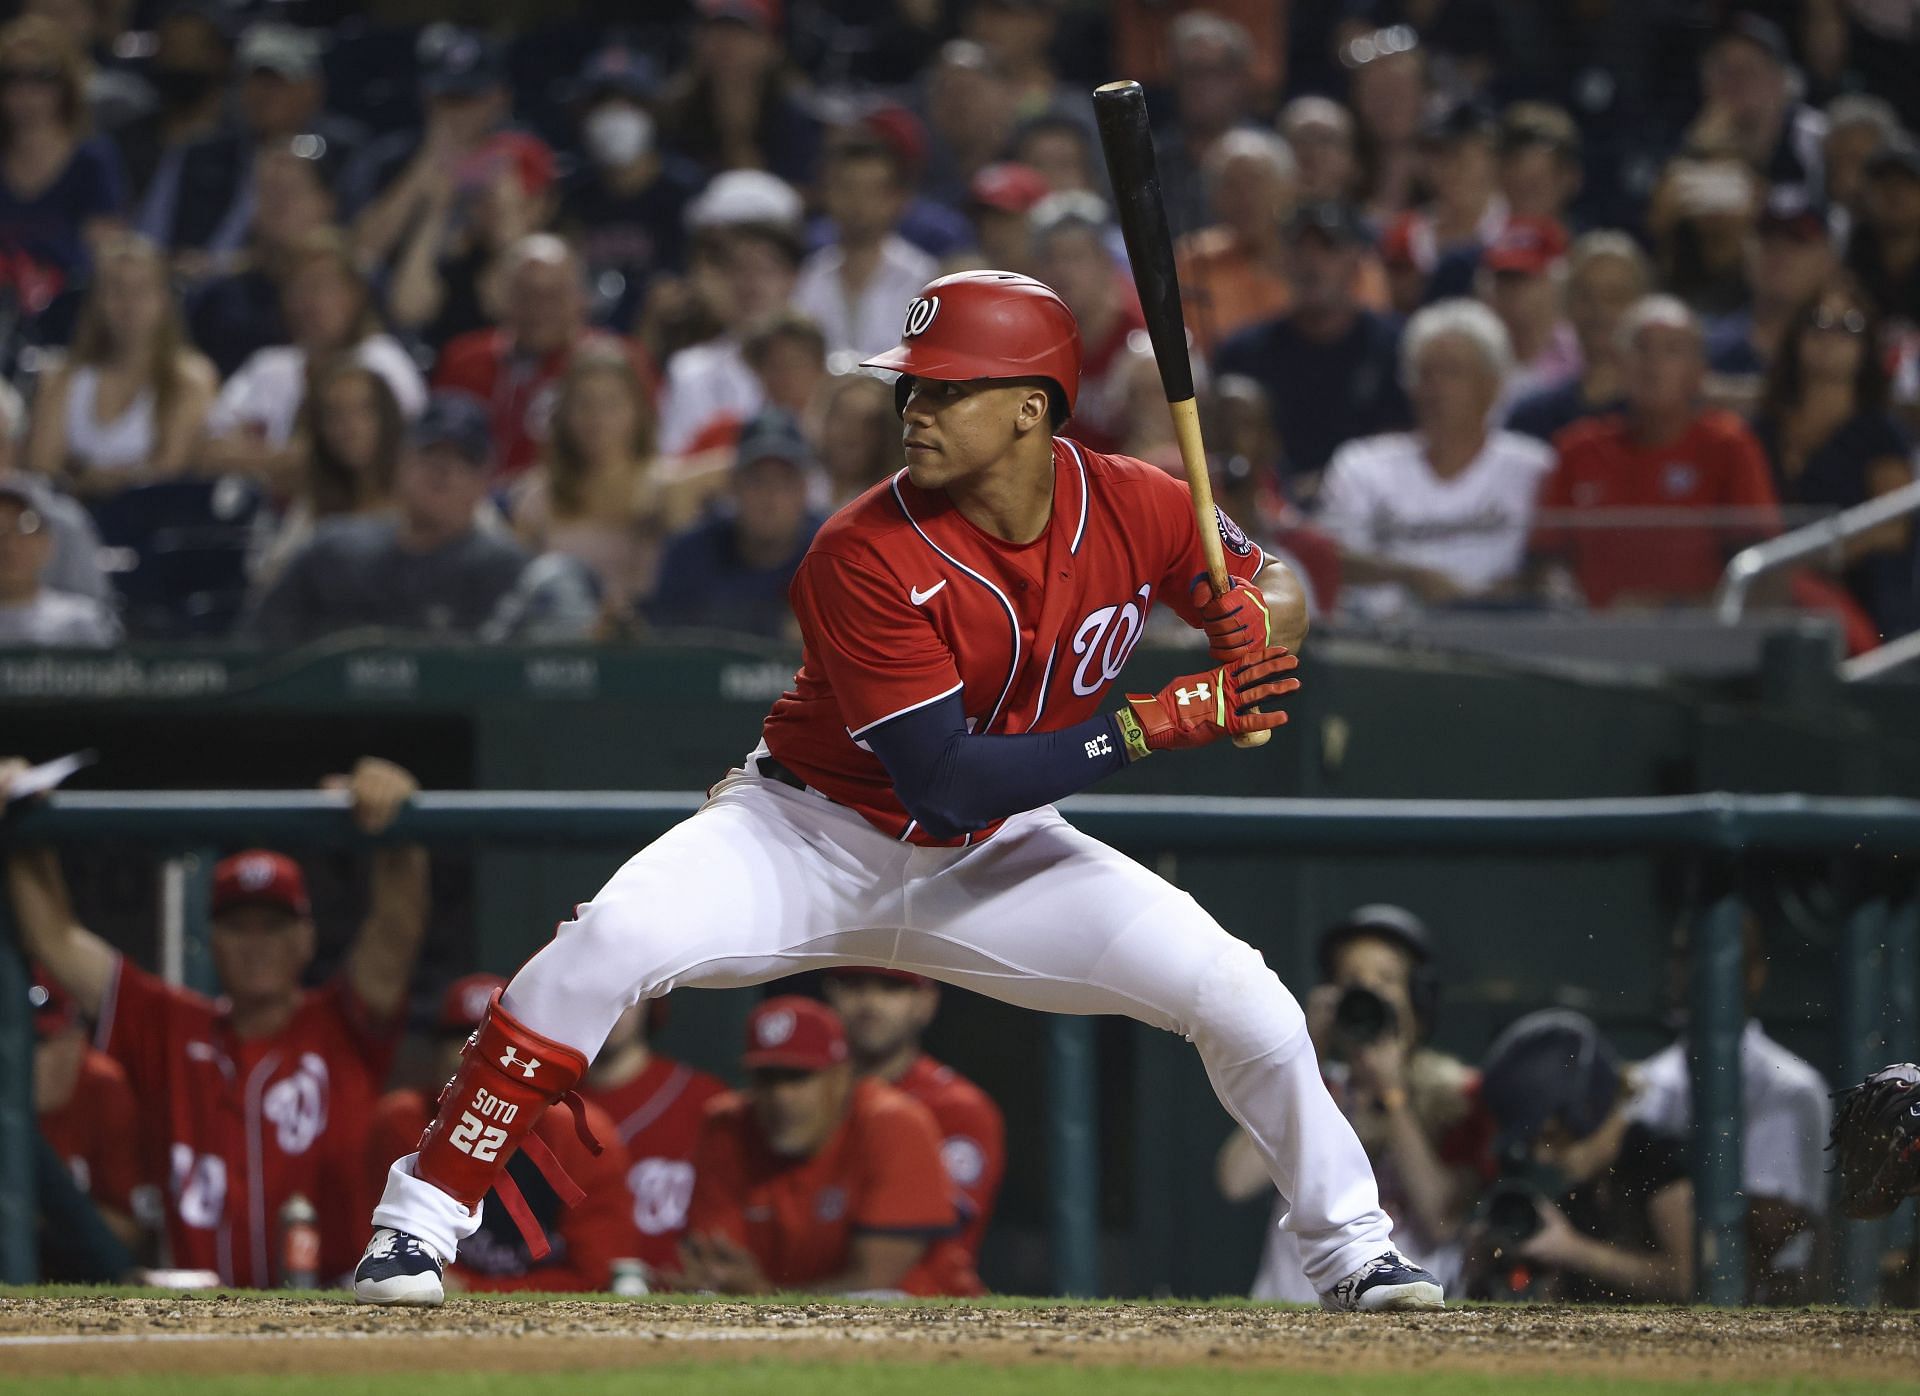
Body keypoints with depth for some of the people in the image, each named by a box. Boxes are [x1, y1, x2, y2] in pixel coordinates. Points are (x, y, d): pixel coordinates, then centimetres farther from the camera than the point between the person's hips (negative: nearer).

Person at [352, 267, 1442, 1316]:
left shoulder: (1137, 509, -14)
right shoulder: (866, 557, -28)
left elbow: (1278, 589, 4)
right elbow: (949, 783, -30)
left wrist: (1256, 618, -22)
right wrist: (1157, 723, -33)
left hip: (996, 866, 4)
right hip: (816, 837, -4)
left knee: (1242, 996, -9)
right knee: (612, 939, -29)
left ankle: (1353, 1247, 15)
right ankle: (421, 1222, -18)